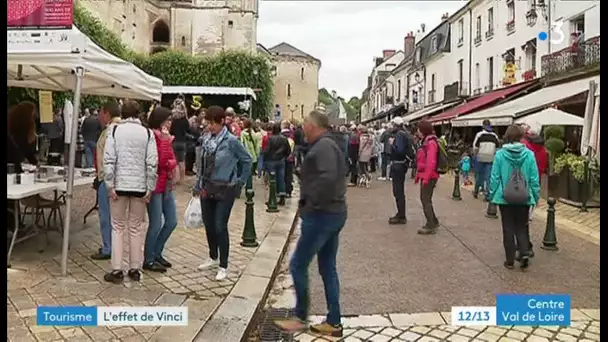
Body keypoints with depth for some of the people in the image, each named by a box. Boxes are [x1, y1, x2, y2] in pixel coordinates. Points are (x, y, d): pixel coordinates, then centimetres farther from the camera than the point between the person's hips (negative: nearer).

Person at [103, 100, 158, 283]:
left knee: (118, 227, 8)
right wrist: (150, 188, 0)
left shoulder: (114, 130, -1)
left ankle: (116, 270, 8)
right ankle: (135, 269, 15)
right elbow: (152, 163, -5)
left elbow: (109, 160, -8)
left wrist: (110, 186, -4)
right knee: (136, 228, 10)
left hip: (119, 185, -1)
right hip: (140, 186, 1)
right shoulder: (147, 133, 1)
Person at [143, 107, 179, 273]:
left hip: (167, 185, 9)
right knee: (156, 224, -3)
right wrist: (165, 141, -21)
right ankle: (148, 260, 12)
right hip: (154, 185, -9)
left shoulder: (166, 137, 13)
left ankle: (157, 253, 28)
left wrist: (173, 165, 0)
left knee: (172, 221, 12)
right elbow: (158, 161, -21)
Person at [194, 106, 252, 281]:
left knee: (220, 227, -4)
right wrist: (198, 185, 11)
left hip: (225, 189, -6)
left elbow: (247, 160, -4)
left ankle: (223, 266, 10)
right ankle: (213, 258, 35)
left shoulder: (231, 140, -14)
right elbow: (201, 163, 10)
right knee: (208, 224, 14)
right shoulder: (205, 139, 1)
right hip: (207, 188, 6)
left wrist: (241, 181, 1)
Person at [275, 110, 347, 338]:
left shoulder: (323, 145, -16)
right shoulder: (330, 144, 16)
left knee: (298, 265, 2)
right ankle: (333, 322, 20)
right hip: (333, 213, 10)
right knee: (328, 268, 14)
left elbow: (328, 177, -31)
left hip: (321, 215, -10)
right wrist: (315, 203, 10)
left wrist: (312, 203, -21)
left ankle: (300, 318, 16)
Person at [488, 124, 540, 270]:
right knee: (522, 227, 16)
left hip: (505, 198, -1)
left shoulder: (500, 154, -9)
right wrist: (535, 196, 9)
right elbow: (534, 178, -2)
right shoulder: (529, 154, -6)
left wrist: (491, 194, 6)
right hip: (524, 198, 1)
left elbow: (494, 177, -5)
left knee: (508, 229, 10)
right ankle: (524, 253, -1)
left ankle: (510, 260, 14)